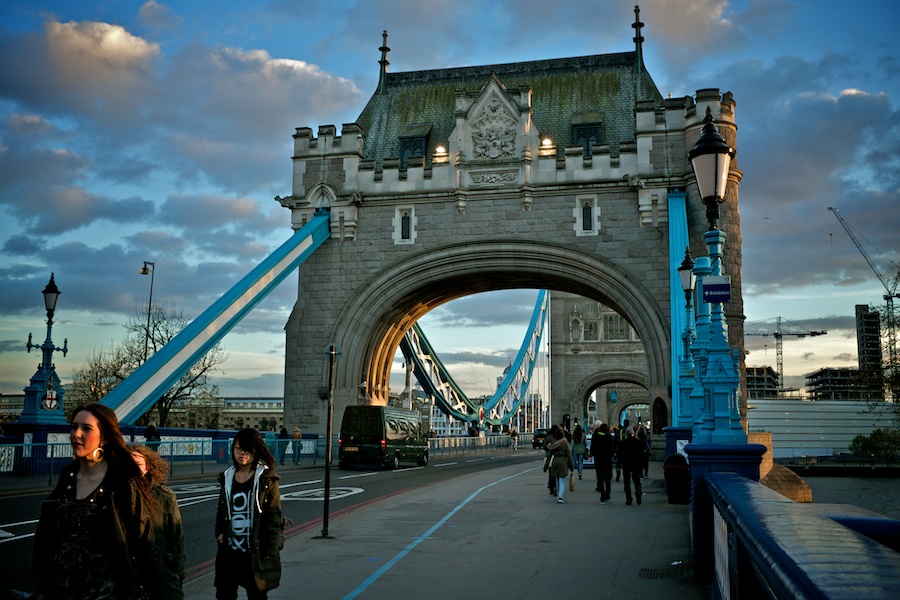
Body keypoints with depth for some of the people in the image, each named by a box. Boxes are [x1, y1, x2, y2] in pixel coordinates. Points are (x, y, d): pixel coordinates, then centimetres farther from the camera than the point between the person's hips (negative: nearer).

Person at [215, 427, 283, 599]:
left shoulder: (266, 479, -7)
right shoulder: (227, 477, 8)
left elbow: (274, 517, -9)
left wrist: (270, 553, -12)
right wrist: (219, 533, 4)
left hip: (256, 552, -5)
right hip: (229, 551, 5)